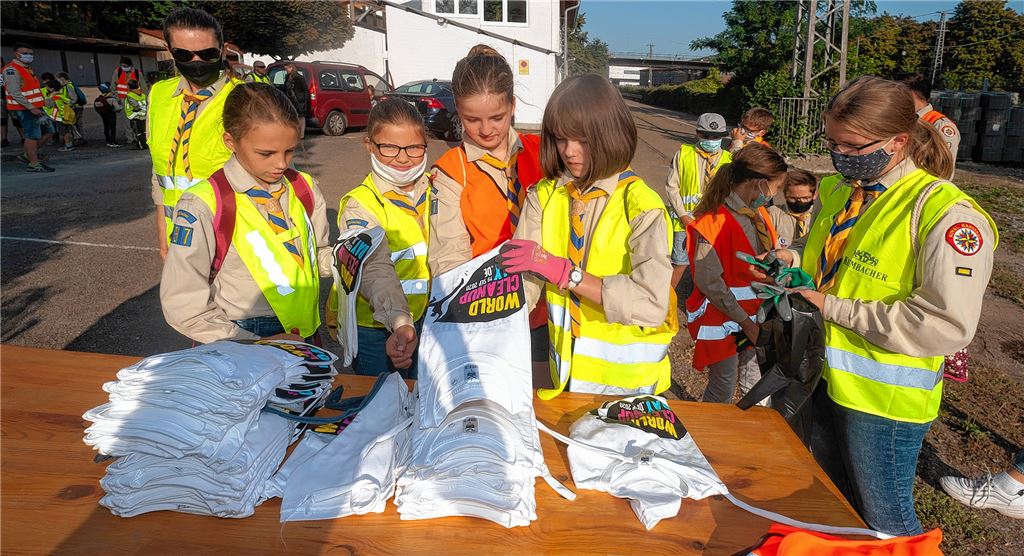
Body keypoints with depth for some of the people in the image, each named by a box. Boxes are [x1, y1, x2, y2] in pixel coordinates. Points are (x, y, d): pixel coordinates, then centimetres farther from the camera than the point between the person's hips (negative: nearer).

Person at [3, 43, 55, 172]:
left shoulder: (27, 68, 19)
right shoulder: (12, 69, -13)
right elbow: (15, 93, -20)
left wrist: (37, 107, 18)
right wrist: (31, 108, -23)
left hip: (35, 108, 10)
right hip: (24, 109, -10)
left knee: (48, 131, 11)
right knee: (32, 136, -7)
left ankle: (28, 155, 20)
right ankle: (34, 164, 0)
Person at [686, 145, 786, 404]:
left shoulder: (759, 213, 6)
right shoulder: (713, 221, -20)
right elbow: (709, 281, -21)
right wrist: (745, 322, -17)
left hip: (752, 316, 7)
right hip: (721, 319, -7)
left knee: (755, 387, 15)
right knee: (723, 390, 3)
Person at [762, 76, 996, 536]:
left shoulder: (946, 214, -20)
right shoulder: (838, 191, 4)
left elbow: (948, 324, -26)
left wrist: (834, 307, -24)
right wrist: (794, 260, -4)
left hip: (883, 396, -7)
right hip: (827, 375, 7)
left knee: (885, 519, 12)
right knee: (833, 506, 26)